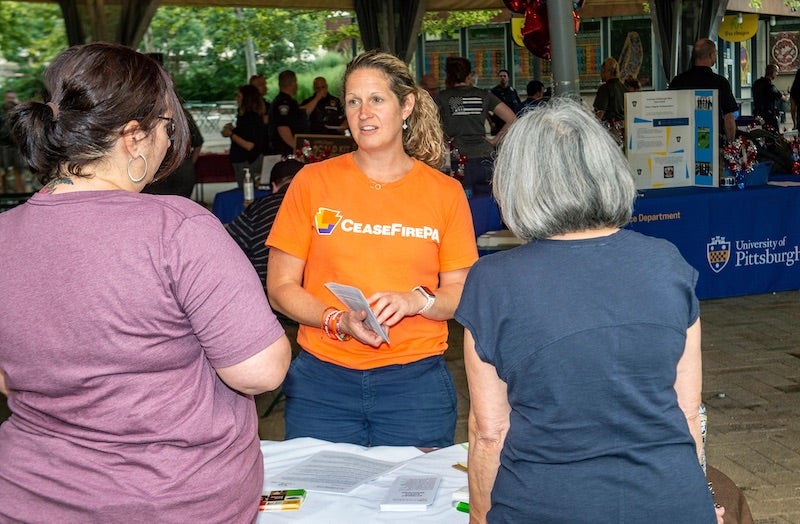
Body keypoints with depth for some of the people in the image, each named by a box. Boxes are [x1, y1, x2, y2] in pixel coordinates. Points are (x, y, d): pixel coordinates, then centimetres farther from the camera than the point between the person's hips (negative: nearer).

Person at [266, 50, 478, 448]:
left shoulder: (445, 192, 4)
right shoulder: (313, 181, 2)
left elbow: (462, 294, 6)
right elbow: (280, 288, 2)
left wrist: (418, 301, -14)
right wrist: (338, 320, -14)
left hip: (416, 382, 0)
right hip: (321, 382, 0)